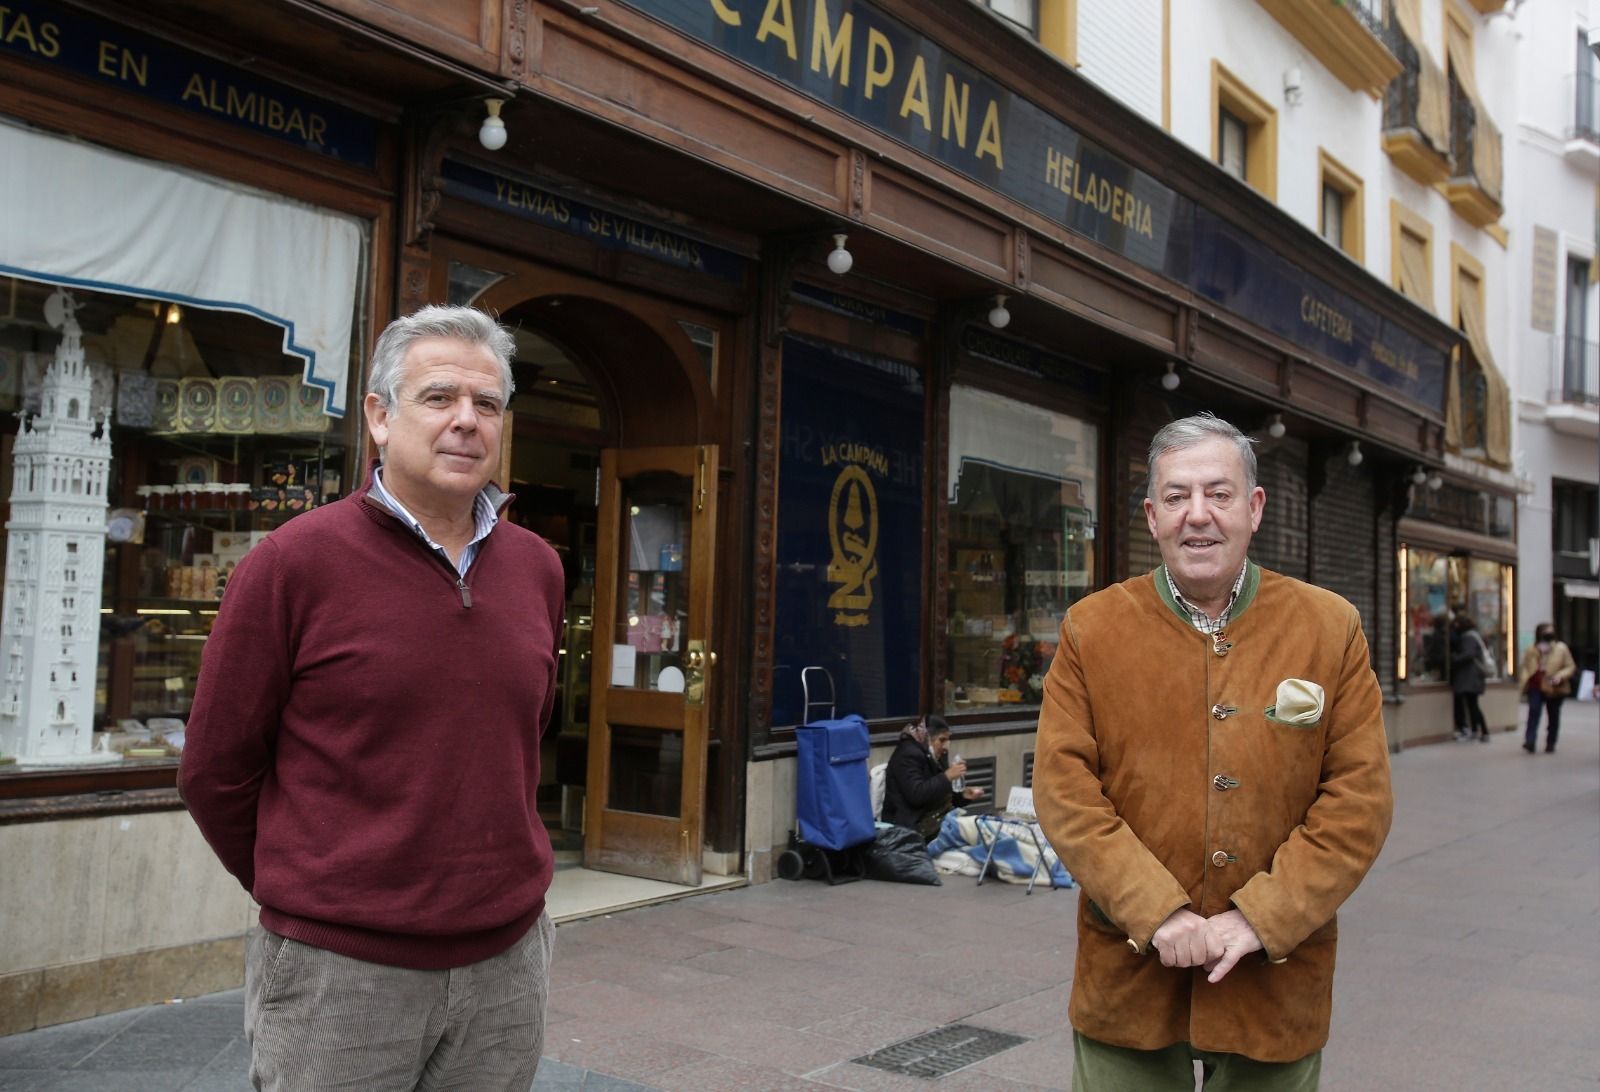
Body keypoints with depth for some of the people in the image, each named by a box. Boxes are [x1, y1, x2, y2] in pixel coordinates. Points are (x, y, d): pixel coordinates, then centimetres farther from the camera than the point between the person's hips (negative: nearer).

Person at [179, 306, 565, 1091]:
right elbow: (216, 770, -3)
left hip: (509, 960, 4)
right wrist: (307, 899, 6)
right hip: (339, 968, -4)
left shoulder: (536, 567, 4)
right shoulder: (295, 561, -9)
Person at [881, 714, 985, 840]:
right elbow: (916, 795, -25)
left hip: (937, 818, 9)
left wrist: (962, 795, 2)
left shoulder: (935, 756, 15)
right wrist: (947, 776, -23)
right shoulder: (908, 755, -13)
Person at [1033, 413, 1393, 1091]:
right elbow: (1064, 789, -6)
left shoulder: (1332, 629, 0)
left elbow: (1360, 798, -3)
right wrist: (1158, 913, -15)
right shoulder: (1090, 630, -2)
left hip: (1276, 979, 1)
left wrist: (1259, 919, -12)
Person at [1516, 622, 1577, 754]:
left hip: (1554, 689, 0)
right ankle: (1530, 742, -20)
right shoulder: (1531, 650, 3)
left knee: (1553, 716, 9)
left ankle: (1550, 744, 21)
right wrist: (1523, 681, -7)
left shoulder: (1561, 649, -1)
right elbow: (1524, 667, 11)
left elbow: (1571, 667, 2)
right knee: (1533, 711, -15)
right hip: (1535, 687, 0)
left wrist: (1560, 676, -16)